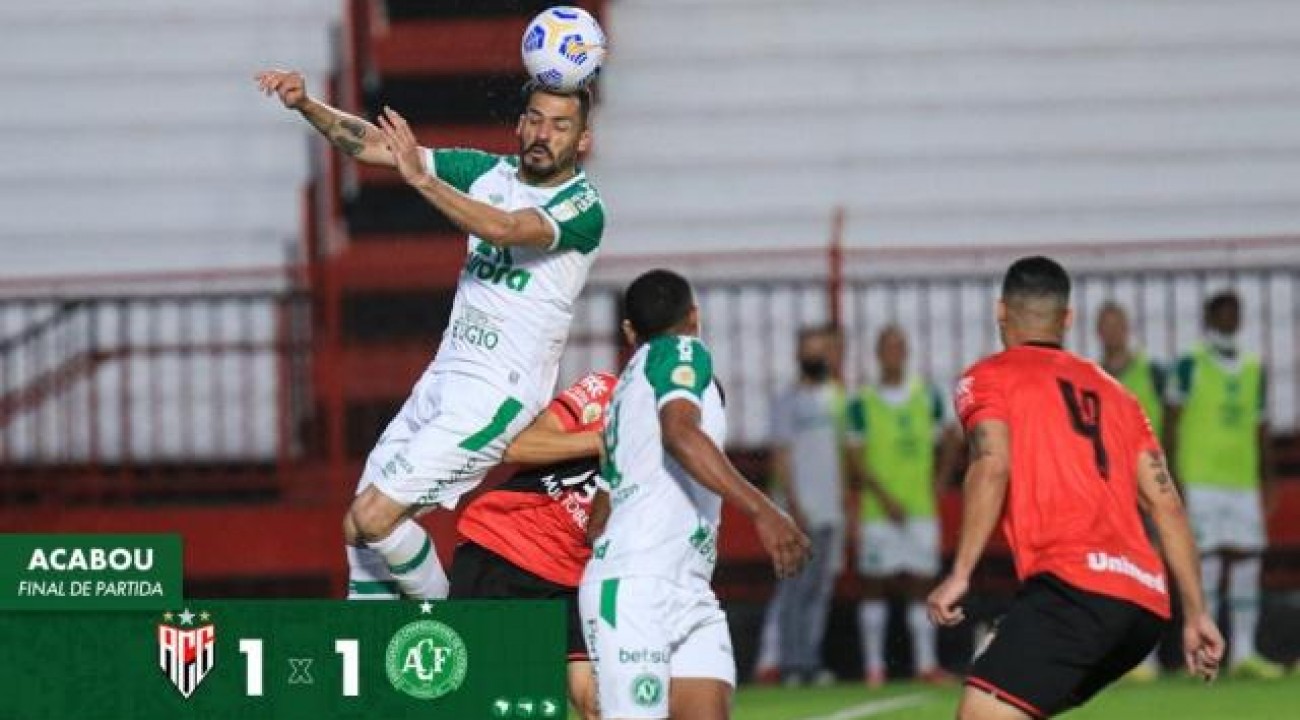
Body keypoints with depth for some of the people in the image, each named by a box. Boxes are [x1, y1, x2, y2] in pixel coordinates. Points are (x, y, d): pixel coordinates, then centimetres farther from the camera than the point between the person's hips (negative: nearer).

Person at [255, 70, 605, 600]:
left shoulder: (583, 207, -11)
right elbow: (374, 145, 6)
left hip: (494, 396, -7)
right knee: (359, 529, 5)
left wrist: (420, 177, -39)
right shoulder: (489, 173, 8)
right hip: (443, 378, 7)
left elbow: (505, 229, -31)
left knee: (373, 519, -14)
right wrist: (306, 106, -9)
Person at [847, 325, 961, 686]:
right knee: (874, 587, 1)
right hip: (878, 511, -2)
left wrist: (938, 484, 6)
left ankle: (926, 664, 3)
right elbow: (856, 458, -5)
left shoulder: (928, 397, 8)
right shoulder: (862, 403, -1)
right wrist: (885, 499, -14)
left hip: (921, 508, 2)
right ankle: (873, 666, 5)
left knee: (920, 586, 2)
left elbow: (950, 442, 17)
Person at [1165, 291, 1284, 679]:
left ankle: (1244, 653, 6)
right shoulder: (1190, 366, -2)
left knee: (1247, 562, 1)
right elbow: (1171, 424, -3)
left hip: (1243, 483, 5)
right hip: (1200, 483, -5)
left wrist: (1267, 483, 14)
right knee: (1205, 564, -6)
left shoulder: (1253, 370, 13)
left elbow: (1260, 429, 17)